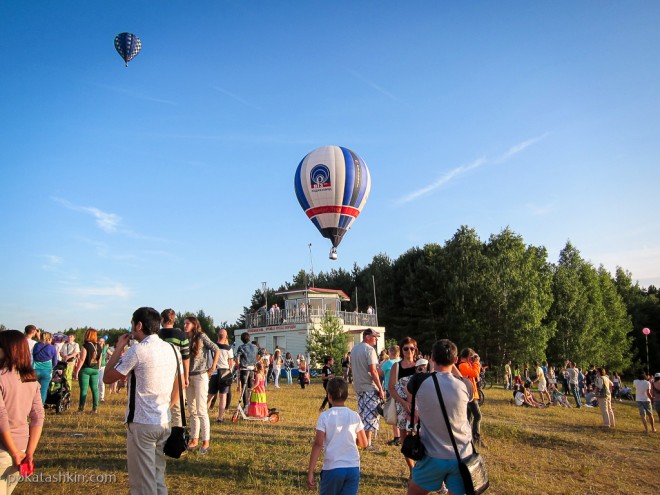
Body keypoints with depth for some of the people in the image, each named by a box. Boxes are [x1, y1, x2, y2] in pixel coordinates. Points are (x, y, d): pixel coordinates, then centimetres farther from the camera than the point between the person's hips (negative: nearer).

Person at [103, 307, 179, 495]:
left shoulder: (137, 350, -14)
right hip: (164, 423, 7)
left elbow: (107, 378, -4)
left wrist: (119, 348, 3)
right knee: (158, 479, 17)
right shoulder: (172, 349, 7)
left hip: (141, 424, -7)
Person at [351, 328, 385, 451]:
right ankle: (367, 444, 4)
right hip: (370, 387, -8)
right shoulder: (369, 349, -15)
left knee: (362, 414, 17)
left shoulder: (354, 349, 12)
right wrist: (380, 389, -16)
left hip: (358, 387, 8)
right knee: (371, 415, 0)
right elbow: (373, 371, -19)